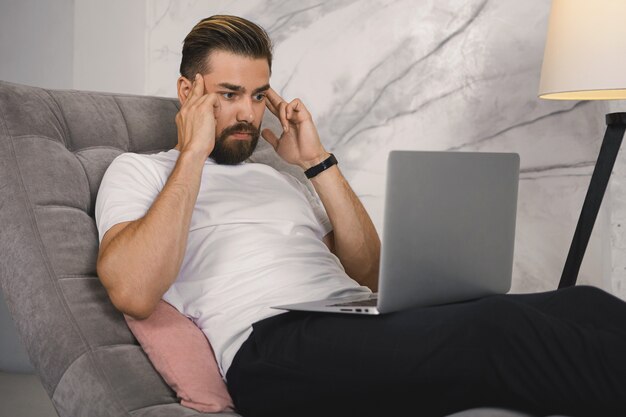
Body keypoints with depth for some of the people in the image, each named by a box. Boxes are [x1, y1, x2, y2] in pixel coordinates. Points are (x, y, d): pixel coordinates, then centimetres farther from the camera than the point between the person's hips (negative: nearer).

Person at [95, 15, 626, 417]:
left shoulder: (281, 178, 31)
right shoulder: (139, 171, 15)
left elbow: (369, 271, 18)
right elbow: (134, 292, -7)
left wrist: (318, 160, 13)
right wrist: (194, 151, -2)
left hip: (364, 320, 7)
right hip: (273, 342, -6)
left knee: (583, 306, -17)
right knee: (499, 328, -33)